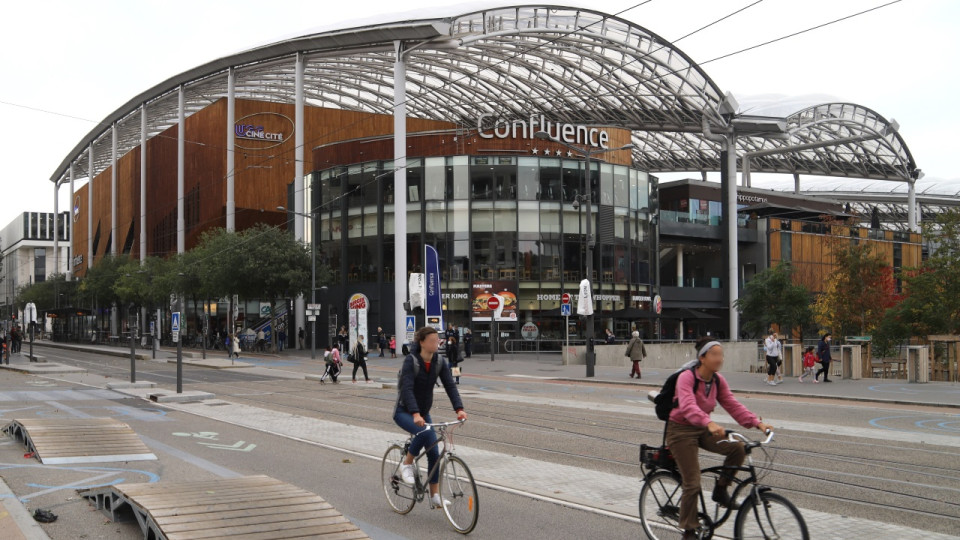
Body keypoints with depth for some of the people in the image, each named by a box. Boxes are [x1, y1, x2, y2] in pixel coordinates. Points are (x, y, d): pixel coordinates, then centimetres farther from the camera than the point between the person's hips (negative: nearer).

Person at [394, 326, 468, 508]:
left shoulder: (439, 363, -4)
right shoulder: (411, 360, -21)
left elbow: (450, 386, -12)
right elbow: (407, 389, -32)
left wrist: (459, 409, -28)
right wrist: (415, 414, -46)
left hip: (423, 413, 6)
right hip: (404, 412, -6)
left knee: (433, 452, -1)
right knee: (424, 433, -34)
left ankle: (435, 495, 11)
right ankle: (407, 465, -11)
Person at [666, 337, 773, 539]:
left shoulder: (718, 380, -1)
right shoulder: (687, 377, -23)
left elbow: (733, 405, -6)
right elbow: (688, 406, -39)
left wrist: (757, 423, -19)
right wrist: (709, 423, -56)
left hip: (703, 430, 6)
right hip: (680, 430, -6)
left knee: (737, 448, -18)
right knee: (692, 484, -8)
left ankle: (720, 491, 2)